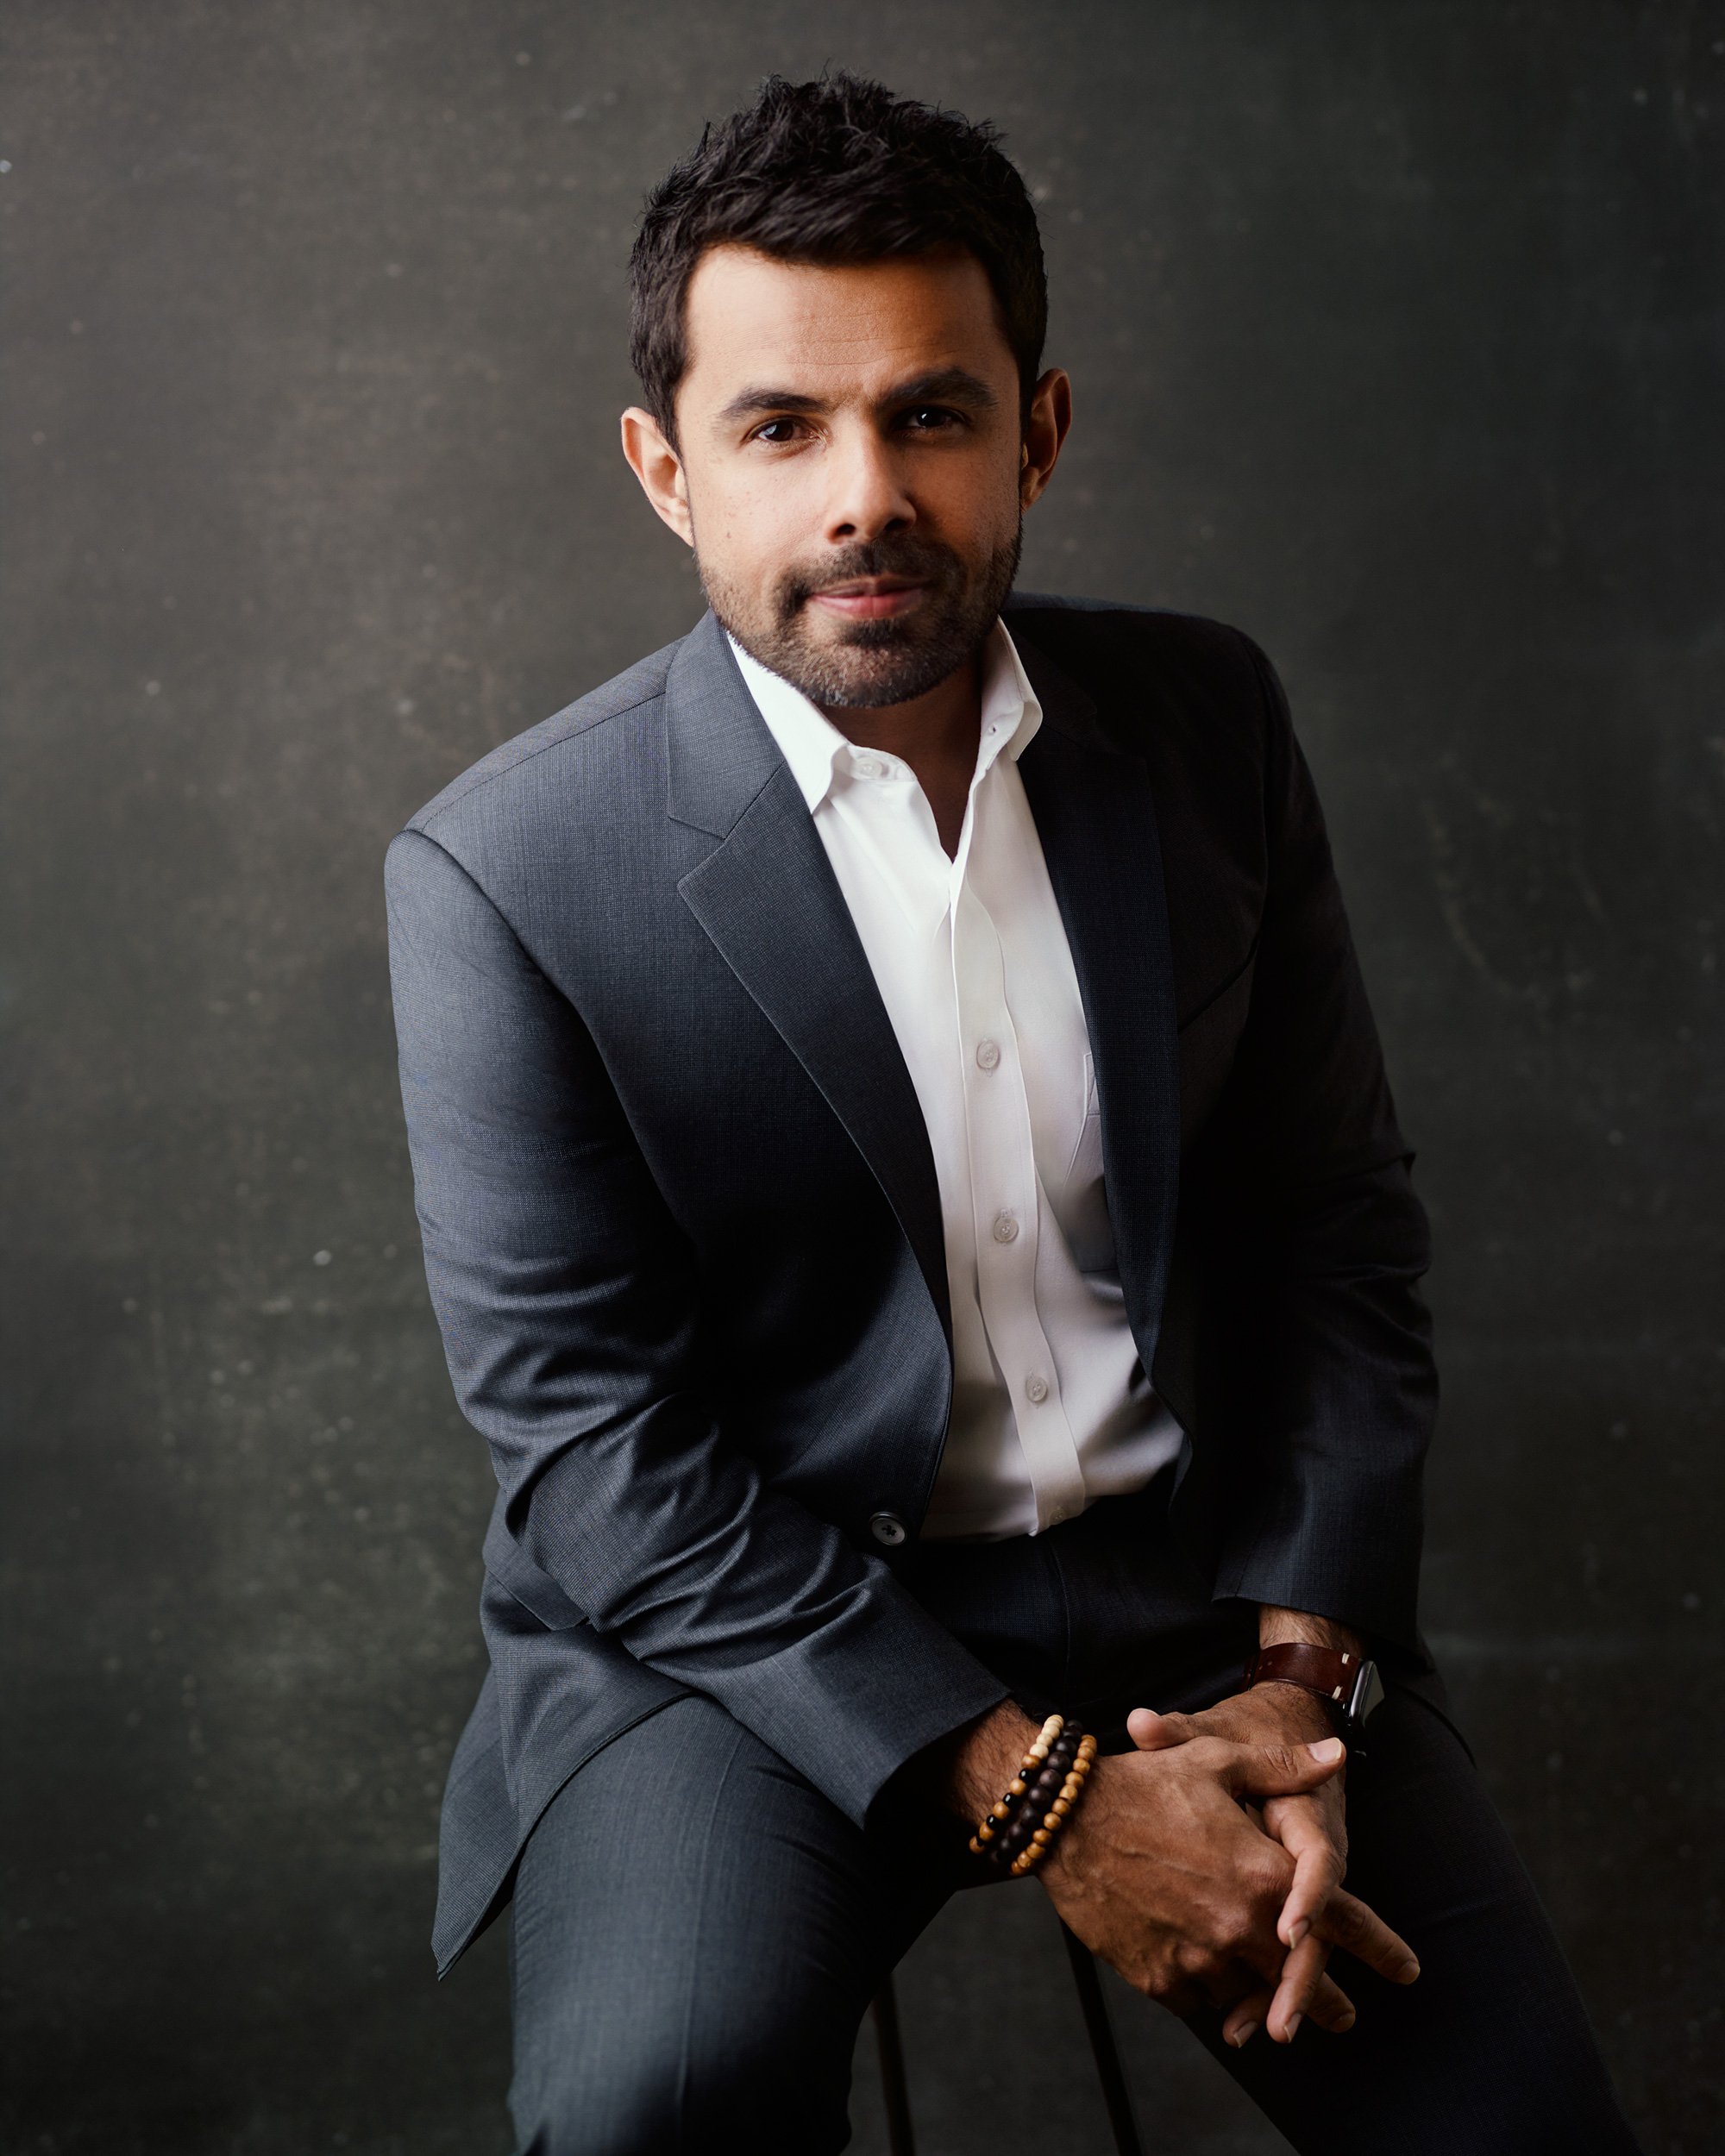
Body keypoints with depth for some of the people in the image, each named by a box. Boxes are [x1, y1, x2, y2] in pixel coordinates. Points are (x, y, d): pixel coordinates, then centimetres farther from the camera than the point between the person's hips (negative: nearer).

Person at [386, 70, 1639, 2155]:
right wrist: (1035, 1794, -20)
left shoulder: (1205, 719, 2)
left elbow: (1338, 1226, 6)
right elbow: (599, 1458, -13)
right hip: (737, 1615, -3)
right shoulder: (505, 876, -11)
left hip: (1194, 1573, 3)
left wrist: (1301, 1672, -8)